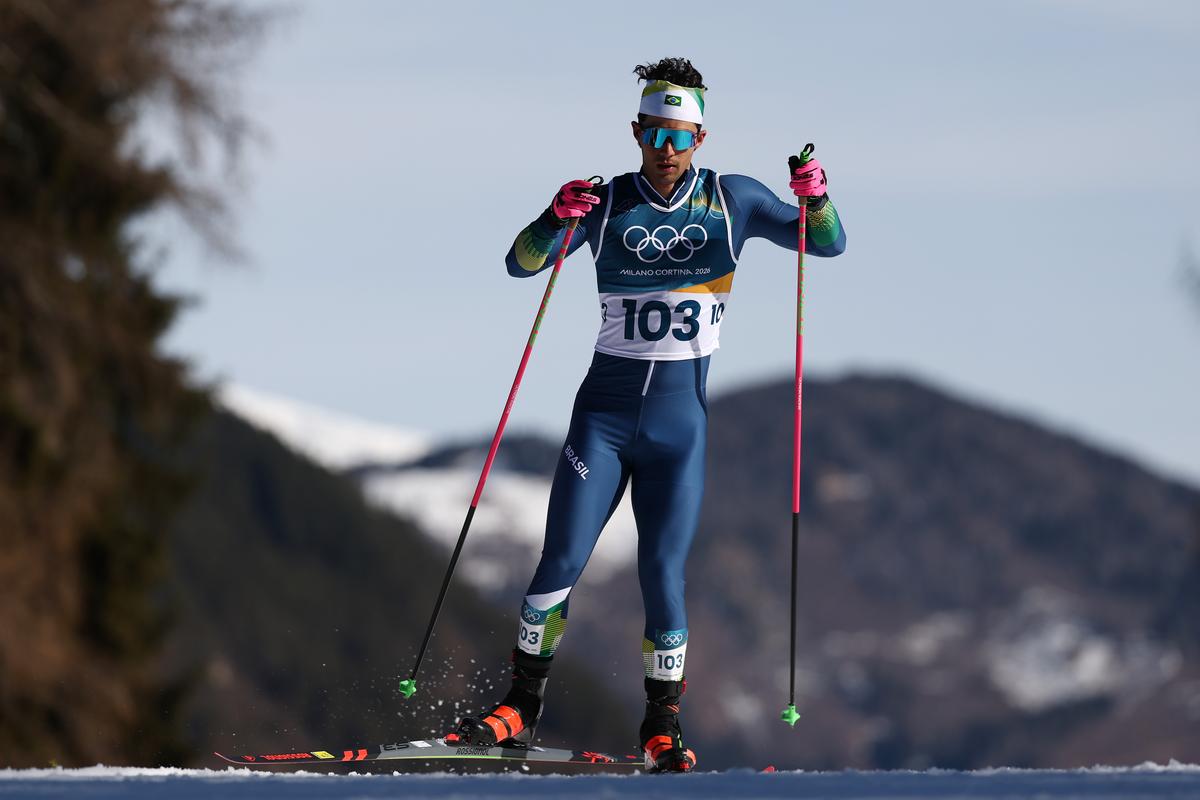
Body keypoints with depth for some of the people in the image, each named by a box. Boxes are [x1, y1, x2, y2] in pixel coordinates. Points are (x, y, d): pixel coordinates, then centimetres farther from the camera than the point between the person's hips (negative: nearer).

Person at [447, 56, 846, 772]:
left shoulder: (730, 199, 2)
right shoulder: (606, 203, 0)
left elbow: (829, 243, 1)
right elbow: (522, 264, -7)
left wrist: (815, 199, -21)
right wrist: (556, 220, -27)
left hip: (680, 423, 0)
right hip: (604, 413, 0)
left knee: (663, 578, -7)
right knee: (561, 562, -7)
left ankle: (663, 725, 7)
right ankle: (521, 710, 6)